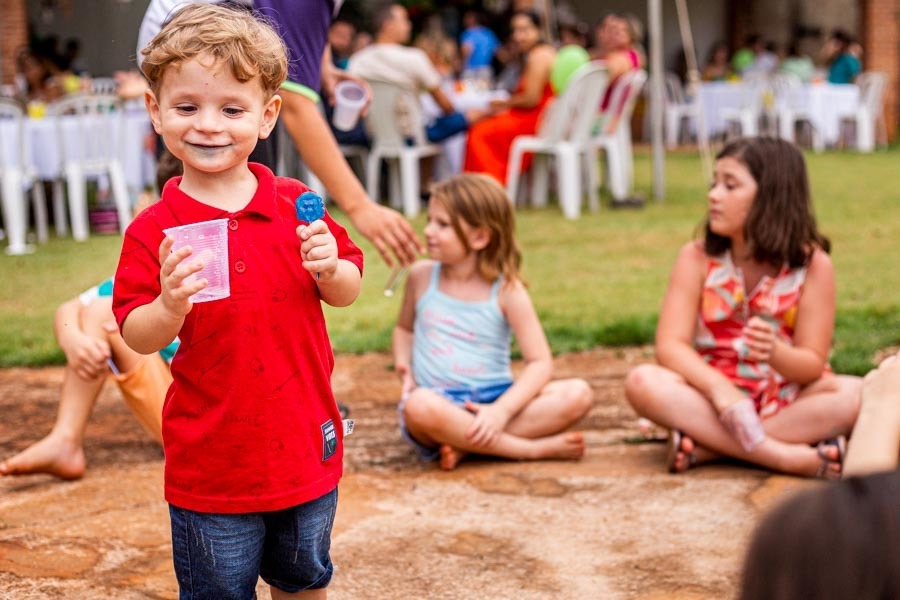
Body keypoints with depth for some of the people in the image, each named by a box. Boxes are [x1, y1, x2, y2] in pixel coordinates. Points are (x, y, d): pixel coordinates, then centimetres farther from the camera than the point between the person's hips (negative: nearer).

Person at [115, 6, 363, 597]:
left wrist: (329, 270, -16)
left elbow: (348, 292, 5)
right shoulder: (154, 231, -11)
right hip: (211, 460, -2)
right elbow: (136, 338, -10)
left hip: (306, 445, 3)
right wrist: (170, 307, -30)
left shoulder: (296, 206, -4)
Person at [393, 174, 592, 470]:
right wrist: (403, 364, -1)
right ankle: (536, 448, -27)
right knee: (419, 406, -39)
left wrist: (502, 410, -21)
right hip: (440, 401, -1)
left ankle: (465, 444, -25)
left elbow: (540, 363, -7)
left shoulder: (507, 290, -3)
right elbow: (404, 329, 22)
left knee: (577, 394, -22)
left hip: (494, 399, 1)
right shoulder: (422, 276, 4)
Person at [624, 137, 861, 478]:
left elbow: (812, 364, -9)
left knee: (854, 394, -29)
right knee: (644, 382, -29)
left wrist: (775, 353, -33)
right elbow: (670, 344, -13)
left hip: (786, 403, 0)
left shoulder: (813, 265, -7)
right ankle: (786, 456, -34)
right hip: (713, 394, 1)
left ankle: (706, 445, -29)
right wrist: (719, 387, -32)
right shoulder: (697, 258, -4)